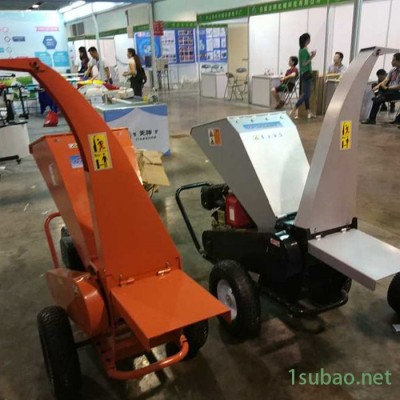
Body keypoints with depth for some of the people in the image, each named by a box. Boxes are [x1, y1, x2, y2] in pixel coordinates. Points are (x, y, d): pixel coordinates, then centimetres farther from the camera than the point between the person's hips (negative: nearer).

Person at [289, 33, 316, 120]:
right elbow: (304, 63, -19)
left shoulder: (302, 50, 12)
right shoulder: (305, 50, -15)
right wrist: (312, 57, -15)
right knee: (306, 94, -6)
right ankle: (294, 110, -6)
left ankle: (309, 112, 15)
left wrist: (311, 56, 10)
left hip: (304, 74, 10)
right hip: (306, 74, -10)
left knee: (307, 94, 11)